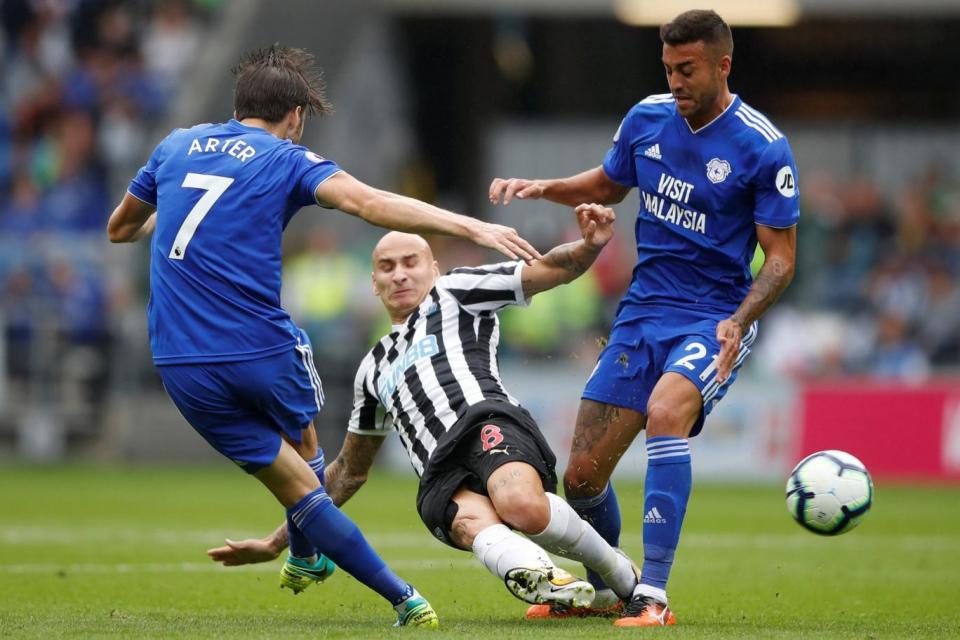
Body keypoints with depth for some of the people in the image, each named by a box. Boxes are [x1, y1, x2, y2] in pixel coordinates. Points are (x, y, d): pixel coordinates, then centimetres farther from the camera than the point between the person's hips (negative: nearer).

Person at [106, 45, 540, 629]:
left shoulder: (176, 146, 13)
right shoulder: (287, 160, 1)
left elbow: (120, 229, 26)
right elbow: (367, 201, -18)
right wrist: (471, 226, -24)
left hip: (182, 366, 3)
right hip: (263, 350, -3)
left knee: (297, 484, 8)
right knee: (302, 442, 30)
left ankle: (403, 597, 4)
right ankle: (307, 560, 44)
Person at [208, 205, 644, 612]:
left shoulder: (454, 293, 23)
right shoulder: (374, 368, 37)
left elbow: (553, 269, 14)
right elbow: (348, 472, 44)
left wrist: (589, 245, -10)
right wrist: (277, 542, 42)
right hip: (441, 481, 4)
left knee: (521, 506, -37)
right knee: (471, 522, -35)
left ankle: (622, 577, -12)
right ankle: (541, 578, -63)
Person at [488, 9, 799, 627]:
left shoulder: (763, 148, -13)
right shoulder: (647, 119, 2)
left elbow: (781, 257, -9)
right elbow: (607, 184, 22)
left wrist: (738, 321, -25)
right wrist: (540, 187, 5)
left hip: (715, 320, -5)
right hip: (642, 313, 5)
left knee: (665, 409, -36)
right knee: (583, 474, 2)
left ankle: (653, 595, -35)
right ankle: (604, 589, 32)